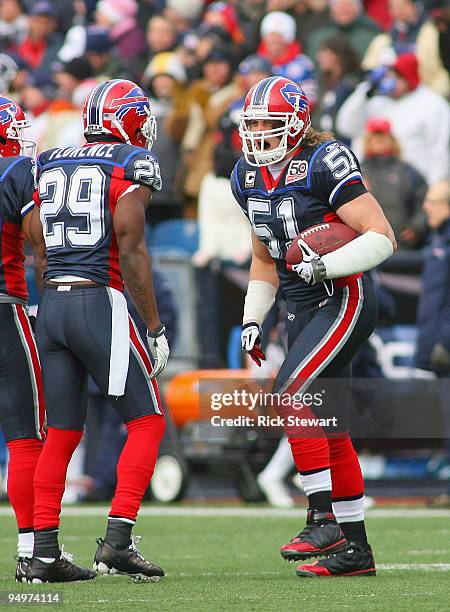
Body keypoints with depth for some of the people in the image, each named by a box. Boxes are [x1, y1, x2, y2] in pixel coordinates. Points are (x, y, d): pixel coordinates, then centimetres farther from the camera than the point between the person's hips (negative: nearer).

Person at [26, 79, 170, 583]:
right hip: (100, 302, -6)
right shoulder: (131, 164, -5)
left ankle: (43, 554, 7)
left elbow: (40, 251, 16)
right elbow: (130, 252, -11)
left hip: (51, 302, 6)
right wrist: (154, 325, -6)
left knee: (62, 432, 11)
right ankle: (117, 541, -7)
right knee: (146, 423, 4)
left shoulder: (51, 165, 15)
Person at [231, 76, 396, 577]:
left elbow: (382, 237, -18)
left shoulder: (324, 165, -15)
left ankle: (324, 519, -16)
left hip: (343, 301, -8)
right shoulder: (247, 178, 9)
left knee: (288, 396, -21)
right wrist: (252, 320, 12)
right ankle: (354, 550, 14)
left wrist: (326, 264, -29)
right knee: (327, 429, 8)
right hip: (301, 310, 8)